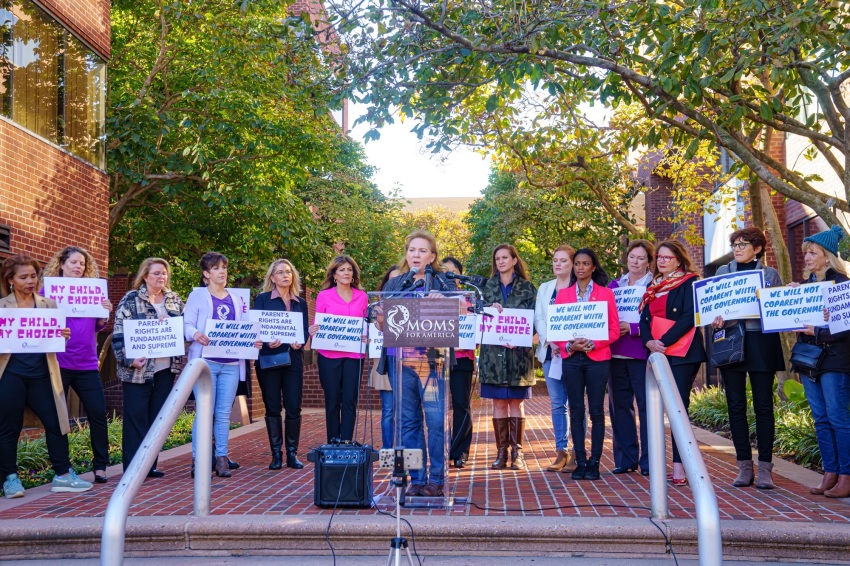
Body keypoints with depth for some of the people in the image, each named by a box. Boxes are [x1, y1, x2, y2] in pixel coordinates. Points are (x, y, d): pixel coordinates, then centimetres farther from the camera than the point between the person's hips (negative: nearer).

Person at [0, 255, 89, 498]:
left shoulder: (48, 304, 10)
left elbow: (56, 338, 11)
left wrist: (63, 336, -11)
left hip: (41, 374, 3)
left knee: (55, 422, 3)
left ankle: (63, 475, 12)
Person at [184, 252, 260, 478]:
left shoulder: (236, 300, 18)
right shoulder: (198, 296, 5)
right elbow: (187, 325, -3)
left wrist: (254, 341, -4)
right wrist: (195, 334, -25)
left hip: (231, 363, 4)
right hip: (205, 361, -4)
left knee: (224, 414, 5)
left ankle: (222, 459, 10)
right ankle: (198, 460, 0)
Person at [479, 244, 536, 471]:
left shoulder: (527, 288, 6)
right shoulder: (487, 288, 12)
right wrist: (491, 308, -16)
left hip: (519, 352, -1)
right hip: (493, 352, 2)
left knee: (516, 403, 2)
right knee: (498, 403, 2)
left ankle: (517, 453, 8)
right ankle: (501, 452, 8)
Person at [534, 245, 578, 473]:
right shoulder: (544, 288, 17)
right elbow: (538, 318, 10)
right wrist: (549, 342, -6)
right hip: (550, 351, 5)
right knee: (557, 403, 6)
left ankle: (576, 454, 1)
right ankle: (561, 452, 11)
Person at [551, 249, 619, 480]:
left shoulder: (605, 293, 4)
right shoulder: (562, 294, 11)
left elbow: (614, 329, 1)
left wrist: (593, 344, -14)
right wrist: (569, 346, -10)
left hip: (597, 358, -2)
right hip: (571, 359, 2)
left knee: (596, 411, 0)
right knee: (576, 411, 3)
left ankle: (594, 462, 6)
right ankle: (580, 462, 9)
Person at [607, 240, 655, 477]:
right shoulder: (614, 286, 14)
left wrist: (632, 329, -19)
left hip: (642, 353, -5)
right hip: (616, 353, 5)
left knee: (646, 406, -3)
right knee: (619, 405, 7)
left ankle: (649, 462, 4)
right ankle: (625, 459, 16)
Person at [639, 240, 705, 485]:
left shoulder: (689, 283, -1)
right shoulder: (653, 286, 18)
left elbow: (689, 317, -12)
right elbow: (644, 318, 11)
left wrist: (664, 341, -19)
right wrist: (649, 341, -9)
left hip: (682, 353, -6)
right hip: (656, 353, 6)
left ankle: (679, 466, -9)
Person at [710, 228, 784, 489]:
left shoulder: (770, 274, 8)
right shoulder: (723, 272, 12)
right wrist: (715, 319, -11)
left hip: (760, 343, -2)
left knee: (763, 406, -1)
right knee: (736, 406, 3)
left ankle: (765, 468, 4)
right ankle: (744, 466, 10)